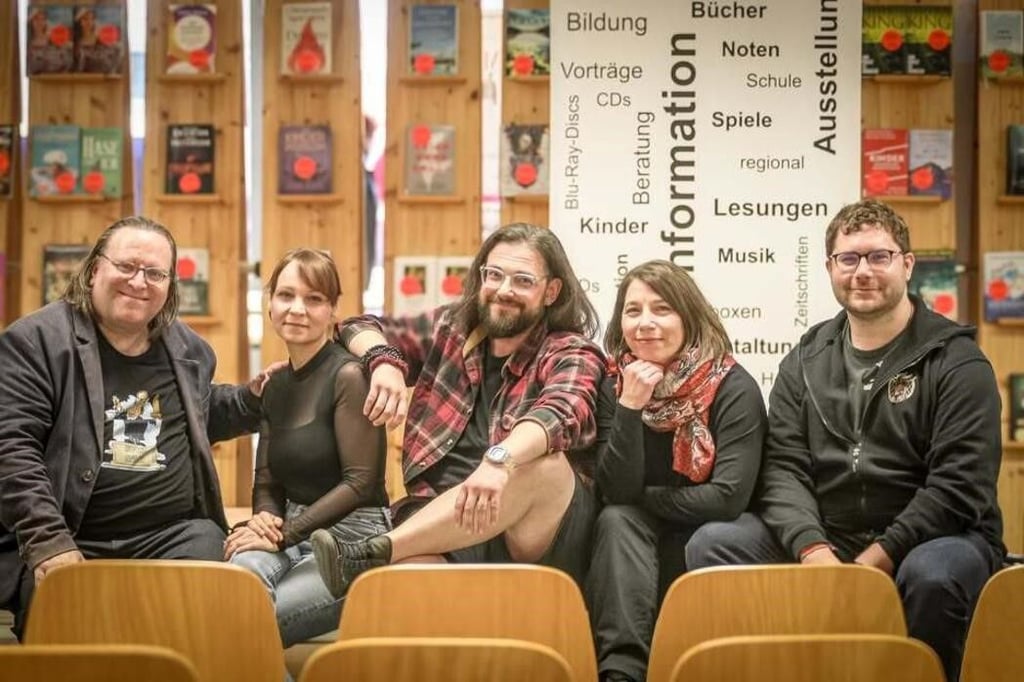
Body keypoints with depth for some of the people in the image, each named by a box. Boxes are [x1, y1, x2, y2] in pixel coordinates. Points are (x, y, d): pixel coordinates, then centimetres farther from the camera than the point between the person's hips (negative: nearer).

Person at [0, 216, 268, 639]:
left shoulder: (187, 349, 16)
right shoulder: (35, 340, -2)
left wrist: (250, 399, 14)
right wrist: (48, 543, -21)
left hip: (174, 536, 4)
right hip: (67, 545, -4)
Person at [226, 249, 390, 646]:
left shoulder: (348, 375, -9)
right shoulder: (276, 385, 12)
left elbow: (361, 482, -14)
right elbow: (267, 483, 15)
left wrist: (284, 534, -15)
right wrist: (264, 520, -9)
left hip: (353, 541, -5)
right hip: (295, 536, 5)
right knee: (244, 569, -32)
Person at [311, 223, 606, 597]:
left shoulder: (571, 354, 2)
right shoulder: (451, 330, 16)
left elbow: (562, 414, -21)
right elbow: (360, 328, 25)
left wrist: (499, 460, -42)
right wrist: (385, 362, 1)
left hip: (542, 540, -1)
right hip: (436, 523, 2)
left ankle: (372, 553, -35)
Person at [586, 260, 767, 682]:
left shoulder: (734, 388, -14)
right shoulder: (615, 384, -3)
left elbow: (728, 498, -22)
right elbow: (616, 493, -12)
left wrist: (642, 498, -10)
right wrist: (630, 407, -23)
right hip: (635, 540, 3)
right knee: (616, 520, -28)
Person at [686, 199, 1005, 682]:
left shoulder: (956, 361, -4)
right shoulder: (806, 360, 9)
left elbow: (959, 486, -14)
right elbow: (783, 467, -1)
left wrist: (875, 561, -21)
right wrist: (813, 548, -20)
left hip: (928, 538, -3)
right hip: (824, 538, 4)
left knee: (933, 574, -37)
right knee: (713, 544, -15)